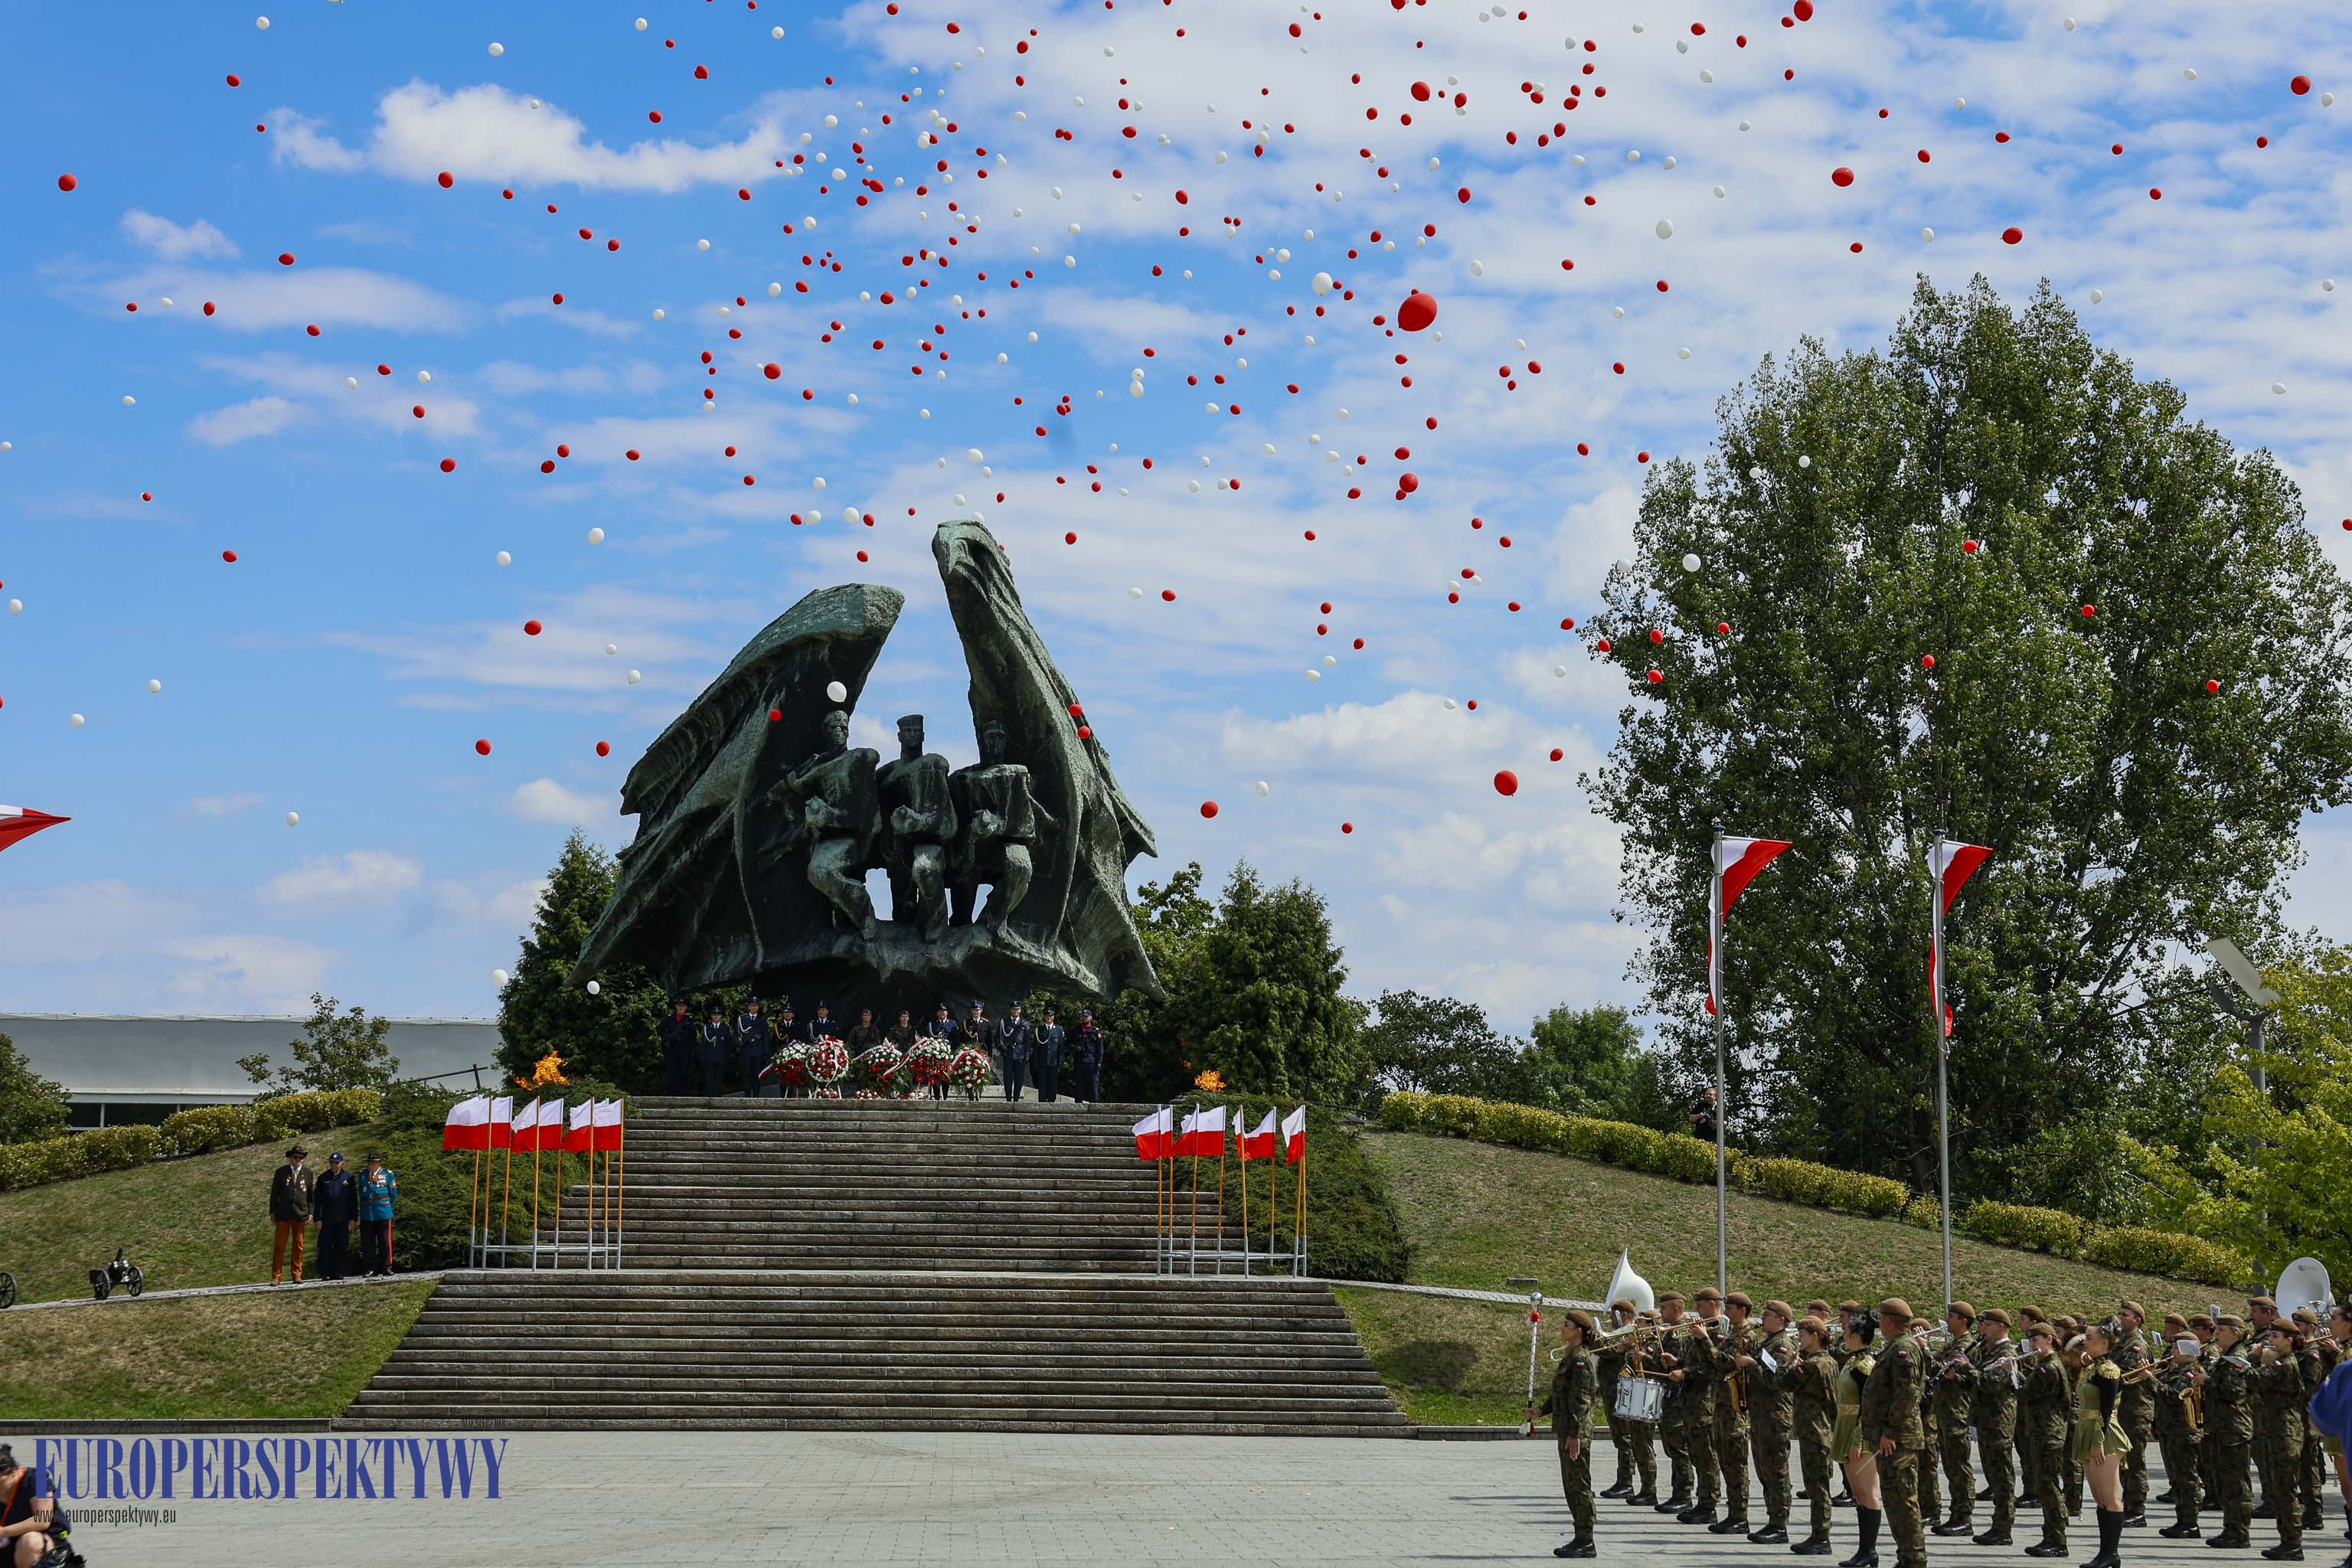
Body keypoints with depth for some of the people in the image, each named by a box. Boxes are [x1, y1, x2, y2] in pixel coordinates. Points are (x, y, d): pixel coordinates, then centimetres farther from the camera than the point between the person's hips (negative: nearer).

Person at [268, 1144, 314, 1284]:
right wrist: (272, 1212, 4)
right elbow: (274, 1193, 7)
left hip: (300, 1214, 1)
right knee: (280, 1245, -1)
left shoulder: (307, 1173, 8)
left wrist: (310, 1213, 5)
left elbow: (310, 1194, 10)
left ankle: (297, 1275, 12)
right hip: (283, 1214, -1)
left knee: (298, 1245, 5)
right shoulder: (280, 1172, 4)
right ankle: (276, 1276, 2)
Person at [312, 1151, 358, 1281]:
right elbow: (317, 1200, 6)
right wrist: (317, 1219, -2)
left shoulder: (348, 1177, 6)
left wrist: (353, 1218, 1)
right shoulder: (323, 1178, 7)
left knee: (342, 1246, 2)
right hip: (327, 1219, 0)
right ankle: (325, 1273, 3)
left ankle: (338, 1273, 8)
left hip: (343, 1219, 0)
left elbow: (353, 1200, 6)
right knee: (325, 1246, -2)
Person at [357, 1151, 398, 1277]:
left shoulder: (388, 1175, 1)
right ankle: (369, 1268, 9)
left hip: (383, 1214, -2)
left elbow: (393, 1194, 9)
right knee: (367, 1243, 3)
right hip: (366, 1215, 3)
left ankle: (386, 1267, 5)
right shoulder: (362, 1175, 9)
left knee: (385, 1242, -1)